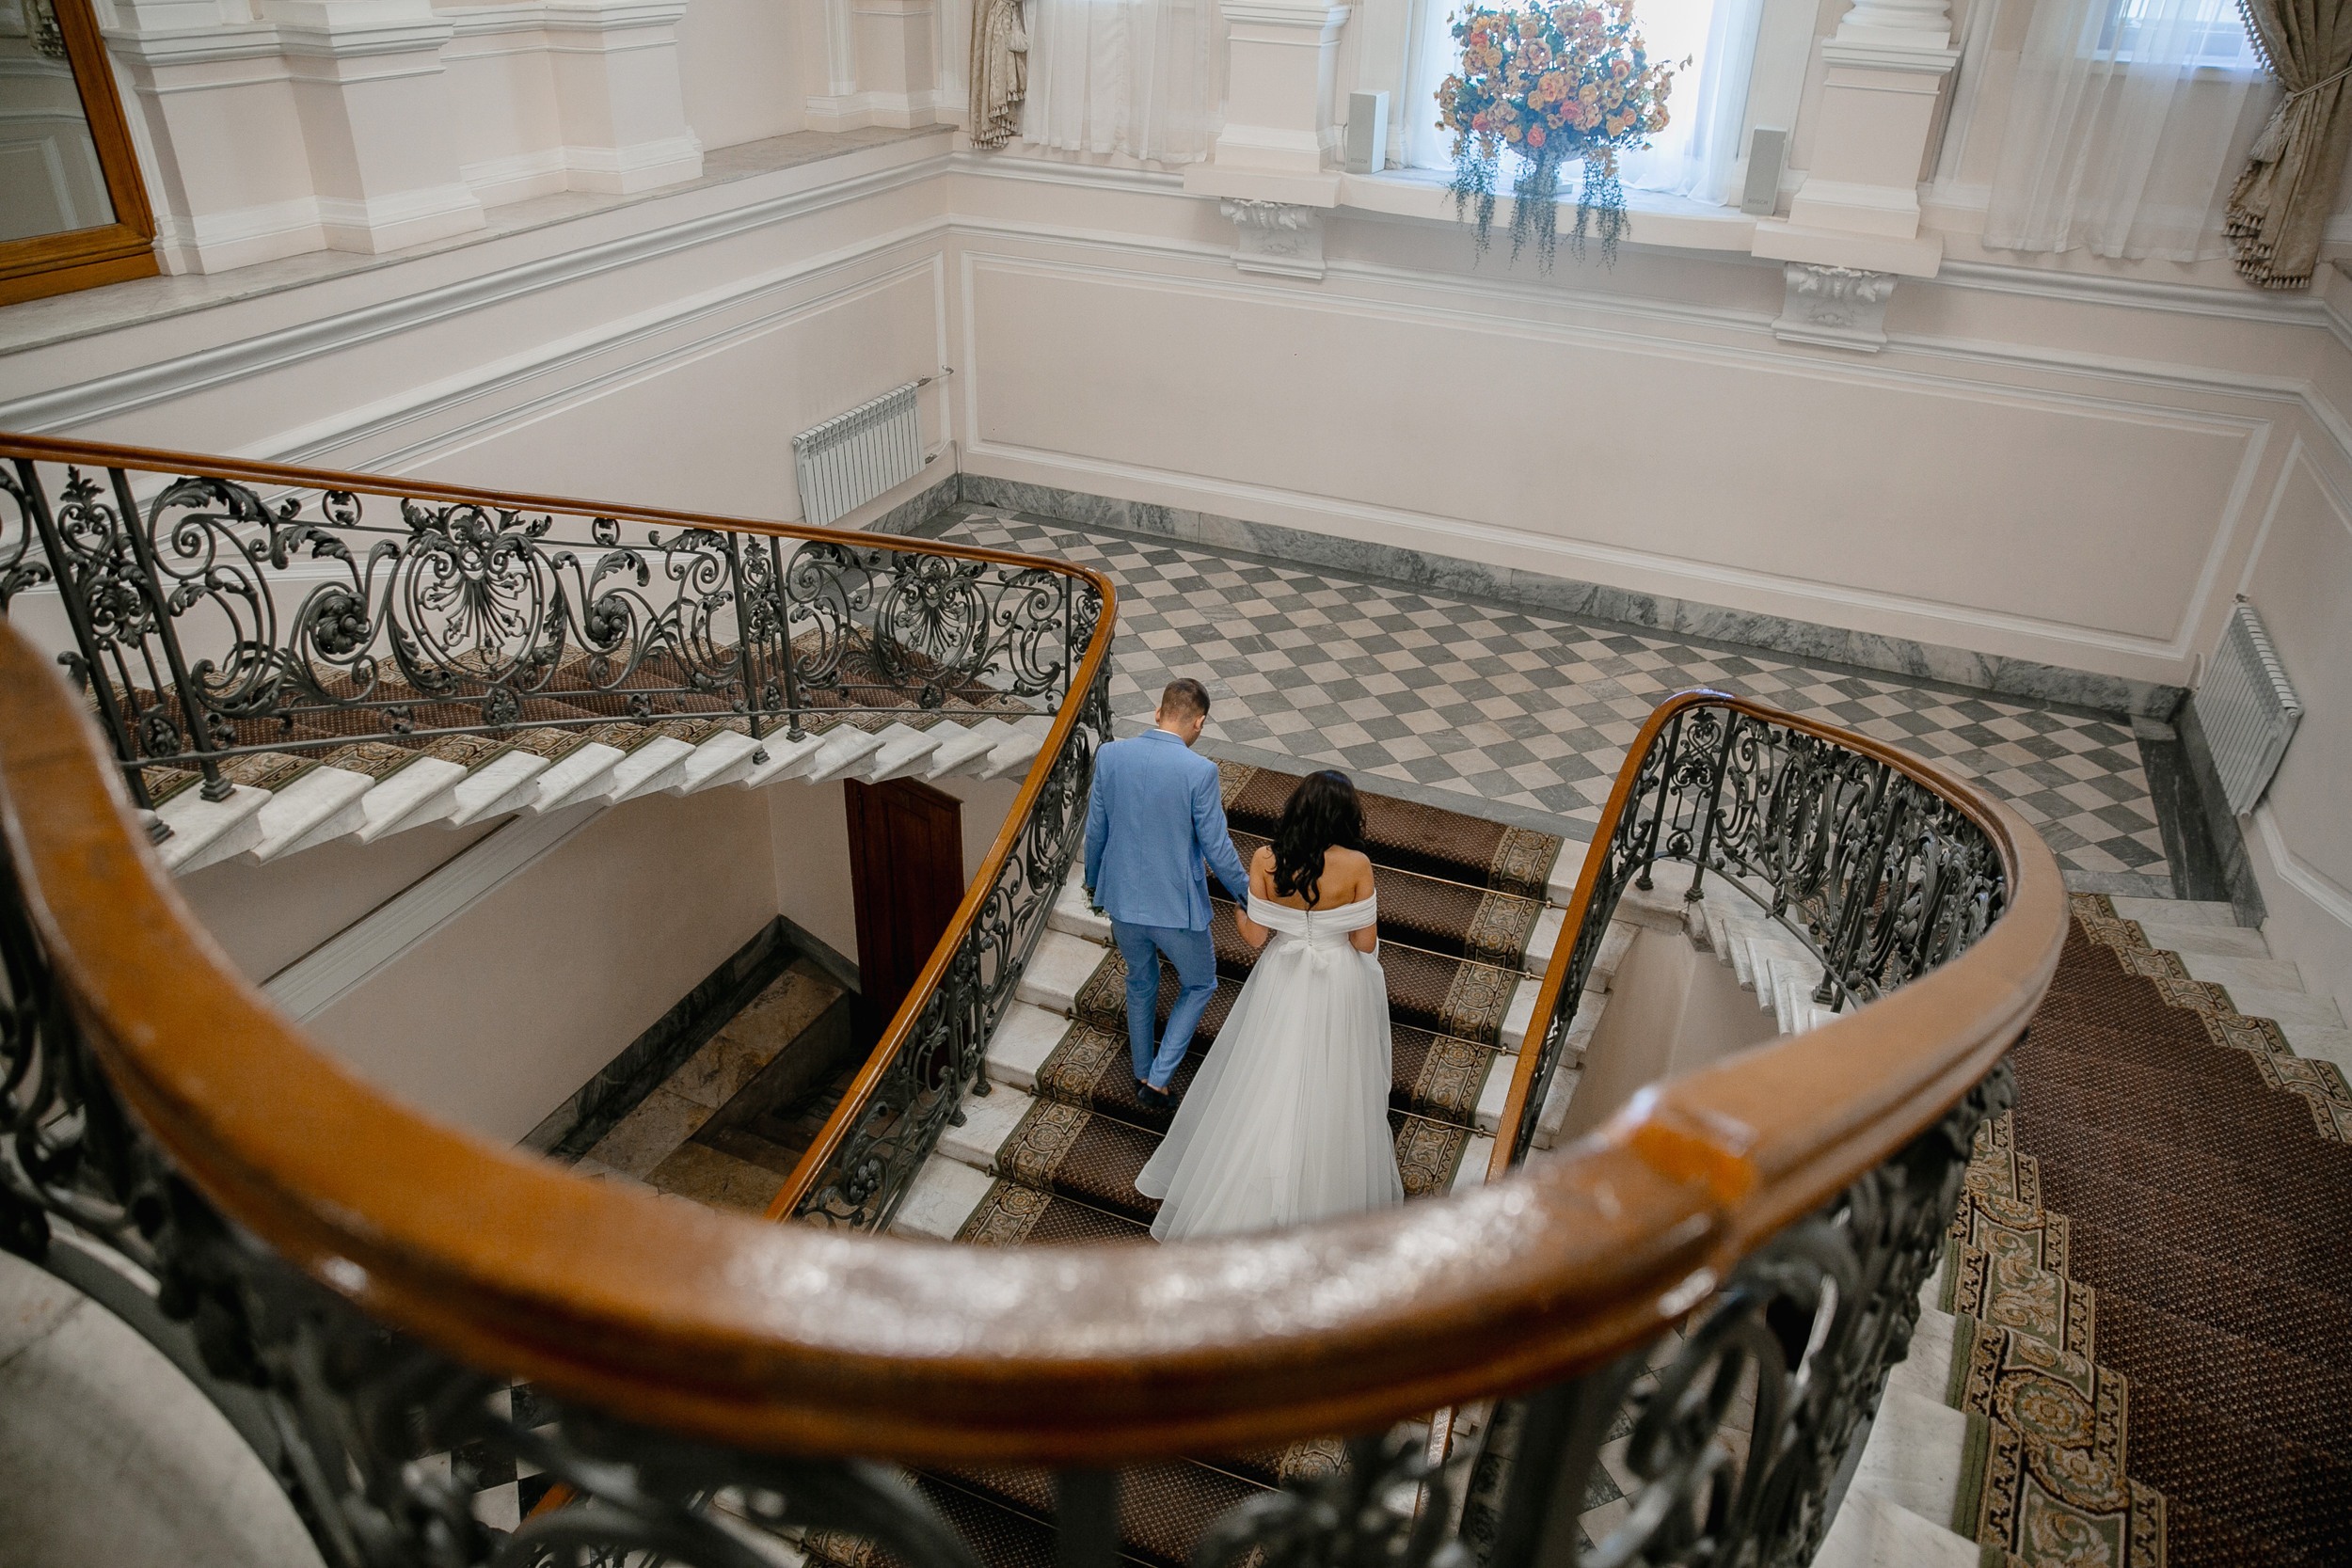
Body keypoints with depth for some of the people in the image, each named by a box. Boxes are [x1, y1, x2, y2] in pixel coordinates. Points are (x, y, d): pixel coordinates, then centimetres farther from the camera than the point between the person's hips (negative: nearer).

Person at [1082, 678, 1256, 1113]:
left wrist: (1092, 881, 20)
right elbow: (1216, 849, -15)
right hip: (1177, 906, -4)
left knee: (1140, 983, 28)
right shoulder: (1199, 771, -20)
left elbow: (1095, 830, 3)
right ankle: (1158, 1078, 15)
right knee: (1199, 985, 22)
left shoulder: (1110, 756, -8)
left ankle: (1142, 1072, 44)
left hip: (1122, 899, 4)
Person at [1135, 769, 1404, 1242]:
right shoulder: (1357, 865, -22)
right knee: (1330, 1085, 17)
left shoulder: (1266, 861, -18)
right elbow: (1365, 942, -14)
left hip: (1283, 982, 2)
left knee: (1267, 1078, 18)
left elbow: (1255, 935, -9)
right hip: (1339, 988, -1)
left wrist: (1238, 917, 13)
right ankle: (1326, 1183, 35)